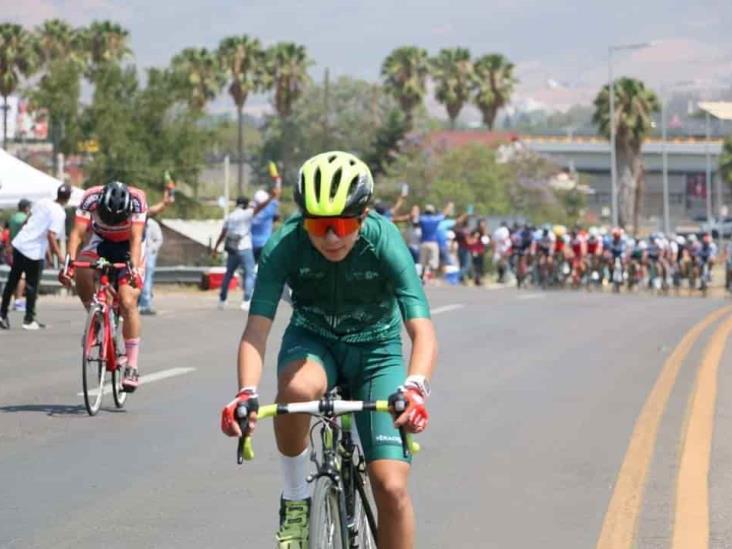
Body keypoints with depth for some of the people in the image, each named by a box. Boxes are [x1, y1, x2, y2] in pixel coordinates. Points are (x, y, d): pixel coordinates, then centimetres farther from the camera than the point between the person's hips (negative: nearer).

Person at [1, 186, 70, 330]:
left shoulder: (43, 202, 6)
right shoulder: (60, 213, -13)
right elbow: (51, 235, -23)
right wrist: (60, 256, -20)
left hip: (19, 243, 6)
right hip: (35, 252, -6)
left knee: (12, 281, 15)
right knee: (32, 286, 6)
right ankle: (29, 320, 9)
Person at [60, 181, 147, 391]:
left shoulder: (137, 200, -33)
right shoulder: (90, 198, -29)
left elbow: (136, 238, -37)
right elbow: (77, 233, -32)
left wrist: (134, 267, -50)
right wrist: (69, 262, -45)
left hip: (129, 247, -2)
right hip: (101, 242, 2)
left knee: (128, 303, -16)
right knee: (81, 273, -30)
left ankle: (132, 366, -9)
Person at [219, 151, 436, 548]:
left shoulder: (385, 243, -27)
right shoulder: (285, 246, -25)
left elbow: (422, 331, -35)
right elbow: (257, 329, -29)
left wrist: (415, 387, -55)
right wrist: (246, 393, -47)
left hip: (375, 349, 0)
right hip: (313, 340, 0)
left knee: (391, 487, -14)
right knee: (297, 389, -38)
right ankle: (295, 500, -13)